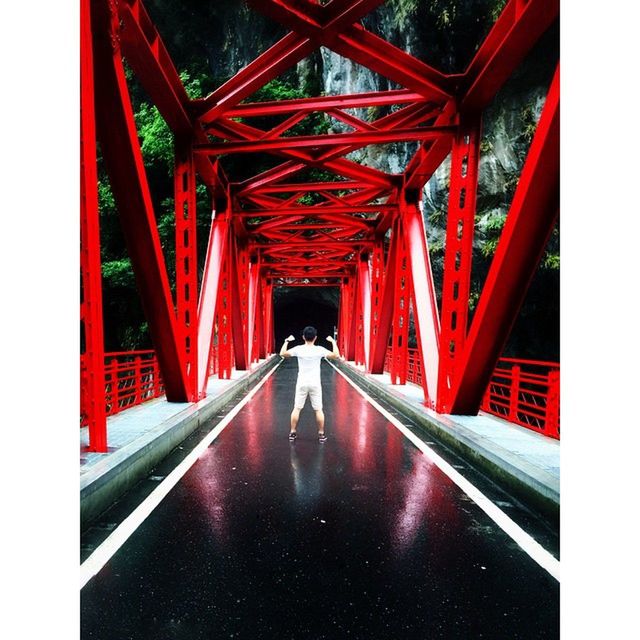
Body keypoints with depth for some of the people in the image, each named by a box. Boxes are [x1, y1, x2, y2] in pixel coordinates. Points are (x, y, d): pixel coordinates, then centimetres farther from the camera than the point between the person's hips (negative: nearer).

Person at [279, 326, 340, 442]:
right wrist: (333, 342, 4)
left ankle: (293, 432, 16)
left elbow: (282, 354, 1)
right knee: (318, 409, 9)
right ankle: (321, 434, 14)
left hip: (302, 383, 1)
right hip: (315, 384, 0)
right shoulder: (320, 350, -10)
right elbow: (336, 355, -6)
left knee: (297, 408, 11)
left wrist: (287, 341, 12)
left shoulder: (298, 349, -8)